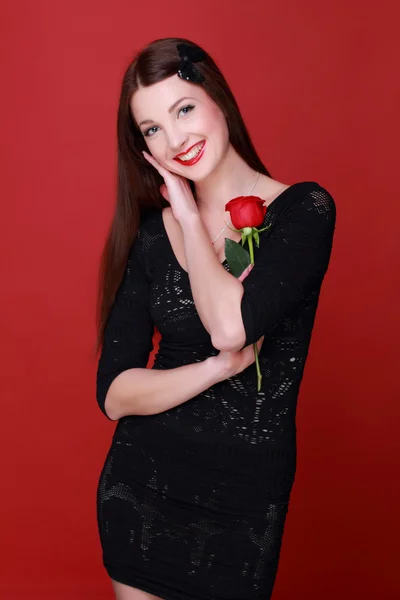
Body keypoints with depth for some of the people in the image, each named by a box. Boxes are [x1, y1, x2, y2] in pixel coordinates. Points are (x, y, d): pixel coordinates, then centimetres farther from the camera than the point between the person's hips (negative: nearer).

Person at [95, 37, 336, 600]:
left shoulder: (302, 209, -10)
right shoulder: (149, 234, -1)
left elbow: (231, 326, -27)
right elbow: (113, 394, -5)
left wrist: (189, 214, -13)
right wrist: (220, 367, -20)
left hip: (244, 491, -3)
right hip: (139, 482, 3)